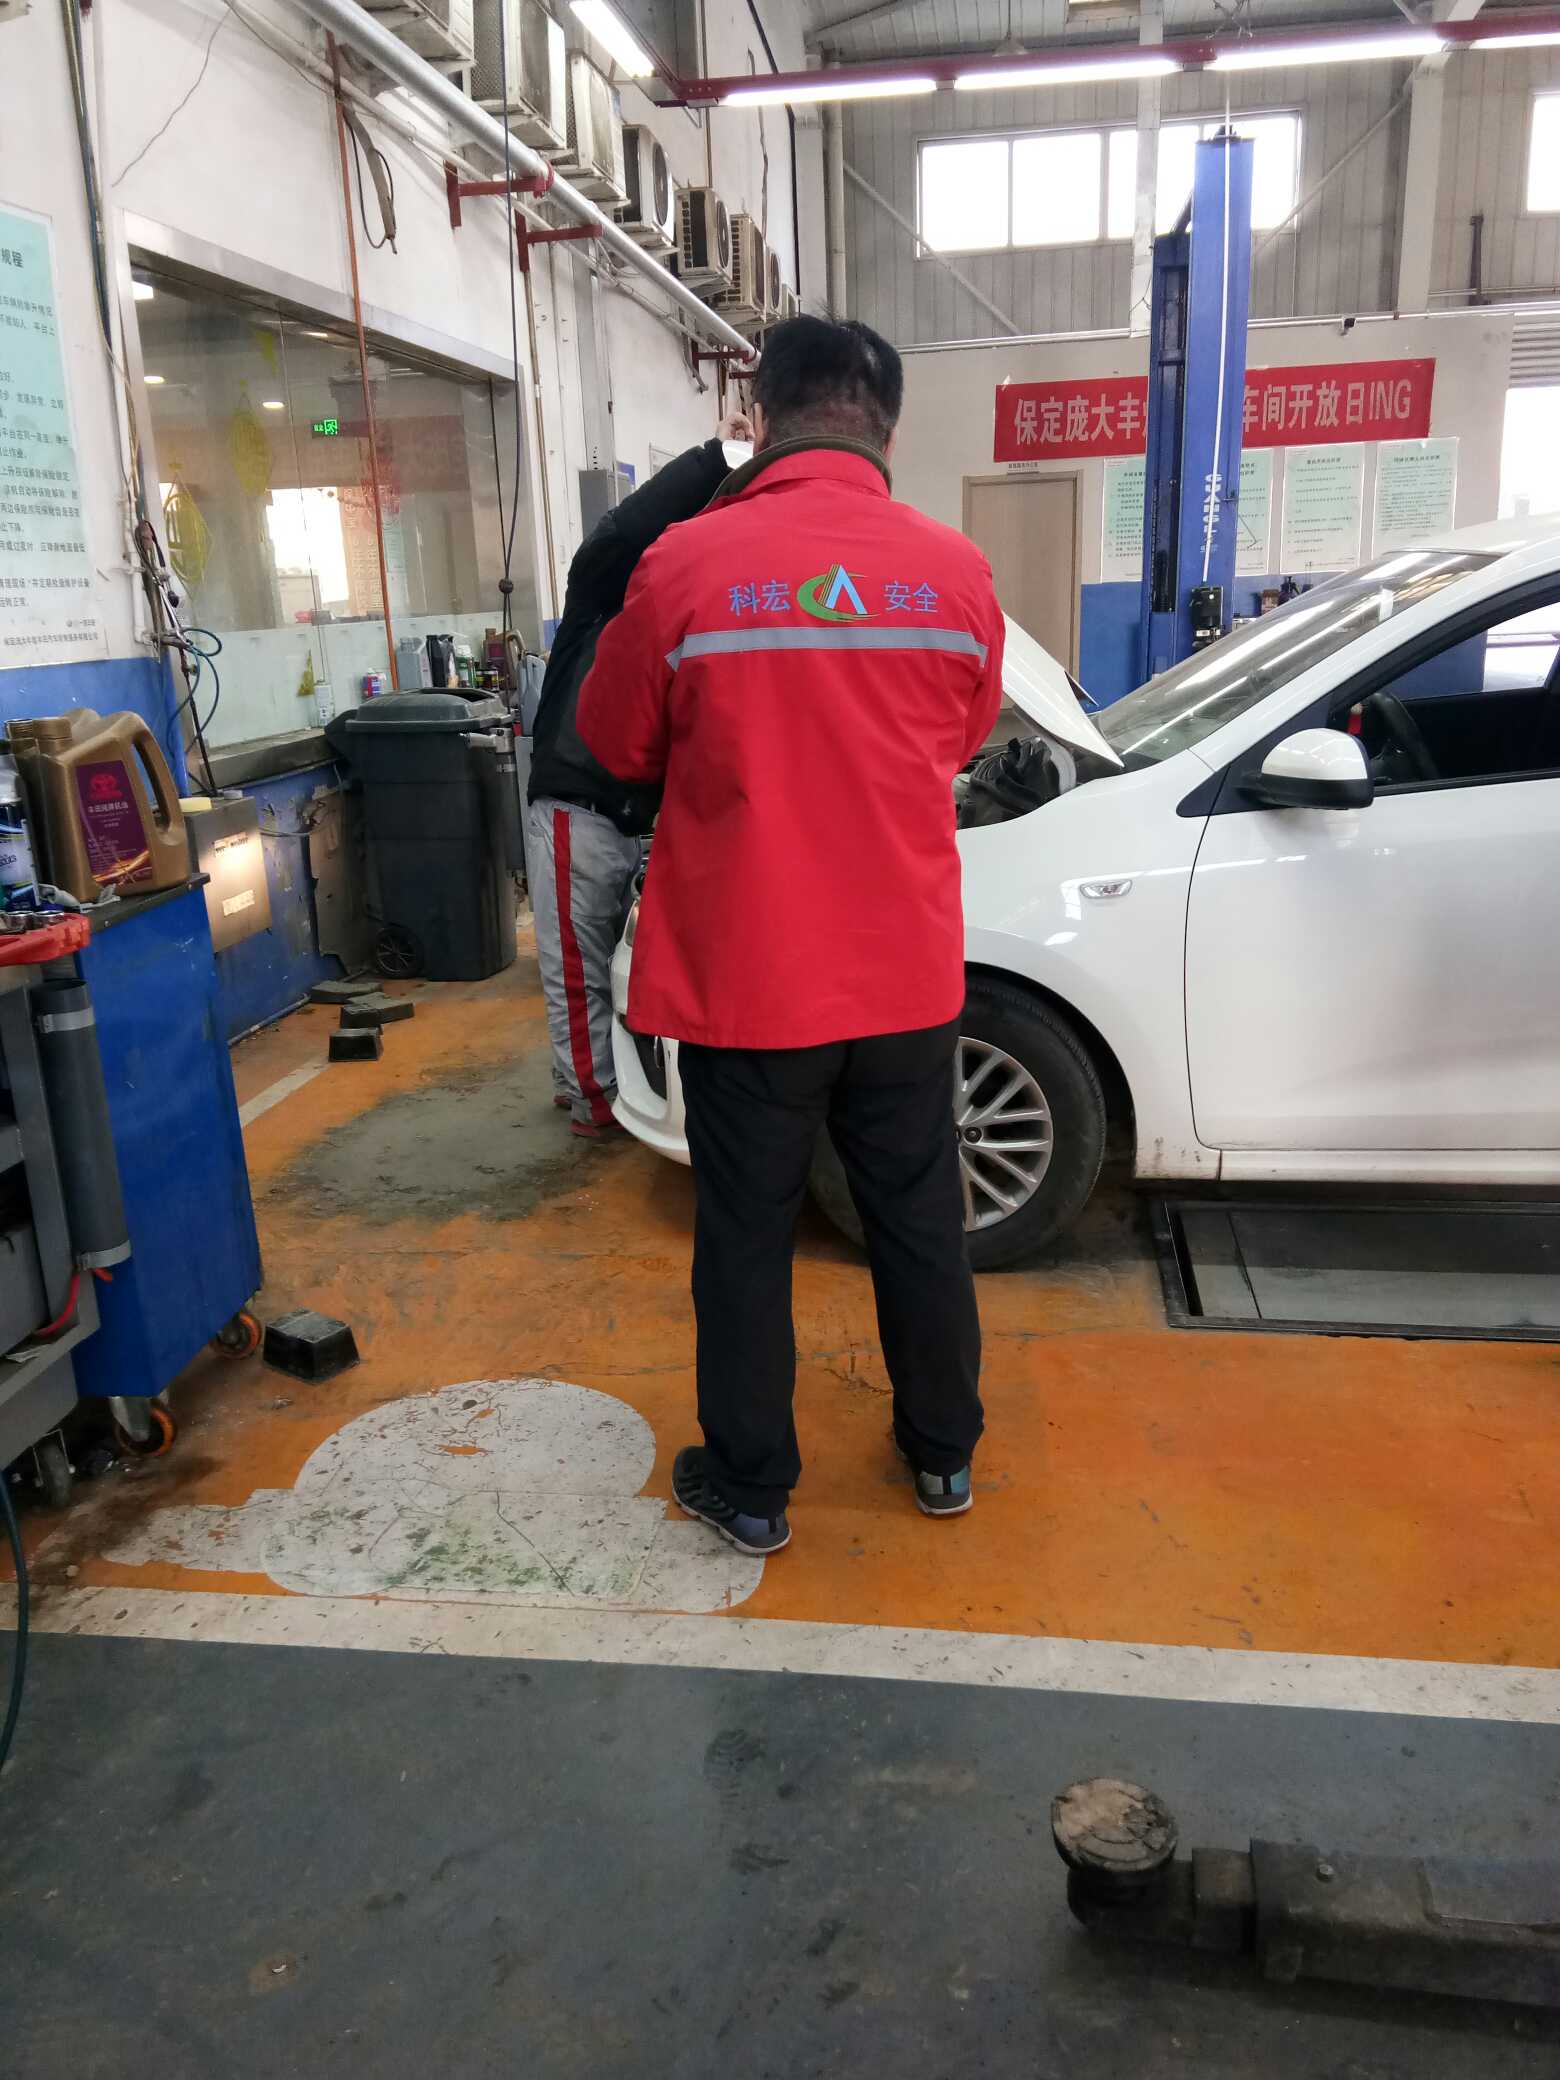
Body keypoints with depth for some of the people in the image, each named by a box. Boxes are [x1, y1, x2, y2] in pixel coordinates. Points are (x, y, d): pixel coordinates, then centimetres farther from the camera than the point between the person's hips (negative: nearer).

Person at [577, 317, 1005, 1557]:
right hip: (905, 972, 3)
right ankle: (944, 1453, 35)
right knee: (919, 1217, 18)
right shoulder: (956, 572, -4)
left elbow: (620, 746, 3)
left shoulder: (688, 564, -11)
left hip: (744, 974, -2)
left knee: (747, 1237, 12)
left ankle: (750, 1489, 26)